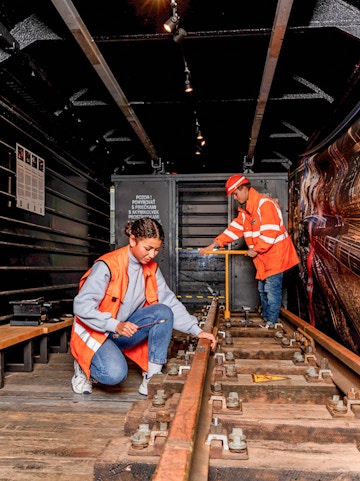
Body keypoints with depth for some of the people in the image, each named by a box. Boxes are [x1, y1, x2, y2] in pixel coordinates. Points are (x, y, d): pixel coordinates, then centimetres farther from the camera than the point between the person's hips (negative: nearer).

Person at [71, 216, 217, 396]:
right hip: (95, 331, -5)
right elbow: (81, 306, -25)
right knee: (115, 374, -31)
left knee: (163, 312, -20)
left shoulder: (151, 268, -1)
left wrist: (196, 330, -14)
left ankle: (152, 379, -13)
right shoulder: (107, 265, -21)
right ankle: (84, 367, 5)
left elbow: (170, 302, -5)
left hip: (125, 331, 6)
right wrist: (115, 326, -34)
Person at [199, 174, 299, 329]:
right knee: (263, 289, 15)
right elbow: (234, 229, 8)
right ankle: (265, 319, 28)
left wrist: (255, 250, -16)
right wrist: (214, 245, 0)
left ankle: (271, 323, 6)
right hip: (262, 257, 9)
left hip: (275, 255, -9)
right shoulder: (244, 209, 11)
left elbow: (270, 233, -25)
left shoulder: (265, 204, -19)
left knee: (272, 290, -4)